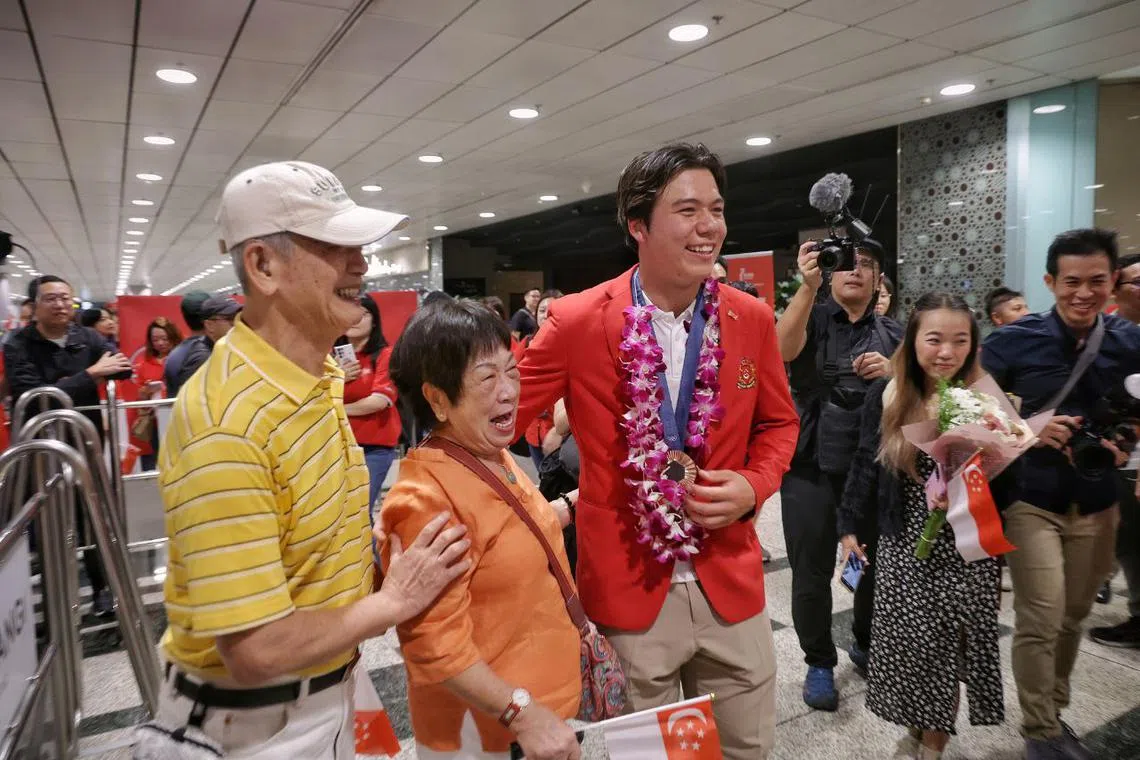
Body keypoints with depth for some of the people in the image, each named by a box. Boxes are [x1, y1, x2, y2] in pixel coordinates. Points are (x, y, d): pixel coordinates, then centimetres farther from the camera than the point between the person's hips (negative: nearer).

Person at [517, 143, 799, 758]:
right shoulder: (577, 320, -13)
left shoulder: (752, 319, -2)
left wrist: (753, 487, -8)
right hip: (628, 587, -3)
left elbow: (779, 423, 11)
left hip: (730, 582, 3)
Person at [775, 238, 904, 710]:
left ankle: (867, 645, 39)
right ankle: (820, 663, 23)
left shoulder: (892, 333, 11)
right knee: (812, 574, 3)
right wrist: (808, 285, -34)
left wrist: (893, 373, -12)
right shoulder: (813, 318, 0)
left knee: (878, 565, 14)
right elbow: (783, 349, -23)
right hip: (812, 470, -3)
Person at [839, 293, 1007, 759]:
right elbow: (866, 464, 3)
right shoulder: (885, 396, -5)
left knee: (948, 651, 9)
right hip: (904, 548, 1)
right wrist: (848, 525, 4)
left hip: (969, 551, 0)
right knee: (907, 648, 8)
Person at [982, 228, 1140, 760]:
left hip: (1097, 505, 4)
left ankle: (1054, 713, 35)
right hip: (1032, 501, -3)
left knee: (1073, 618, 15)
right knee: (1040, 620, -5)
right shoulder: (1014, 341, -10)